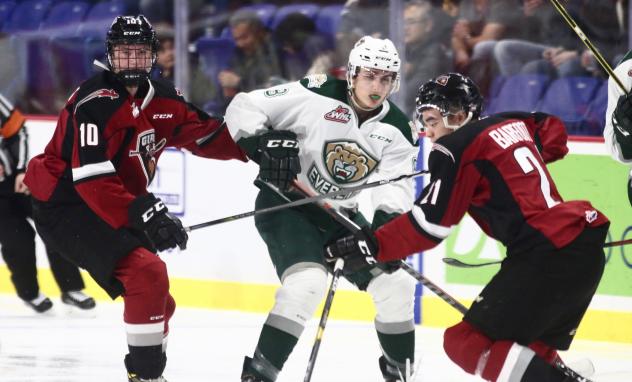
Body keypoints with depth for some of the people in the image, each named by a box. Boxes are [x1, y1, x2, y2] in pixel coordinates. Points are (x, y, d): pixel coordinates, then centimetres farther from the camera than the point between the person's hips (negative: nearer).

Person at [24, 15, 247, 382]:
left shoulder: (162, 98, 5)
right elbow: (91, 178, -29)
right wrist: (144, 213, -36)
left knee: (157, 300, 14)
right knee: (147, 273, -25)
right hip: (66, 207, -9)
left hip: (117, 210, 9)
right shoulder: (95, 102, -21)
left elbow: (207, 135, 13)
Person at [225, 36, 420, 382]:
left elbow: (397, 185, -11)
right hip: (285, 206, -6)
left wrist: (386, 220, -31)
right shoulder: (316, 96, -19)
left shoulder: (396, 130, -4)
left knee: (395, 282, 3)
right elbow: (243, 107, -15)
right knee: (307, 281, -28)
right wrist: (261, 145, -30)